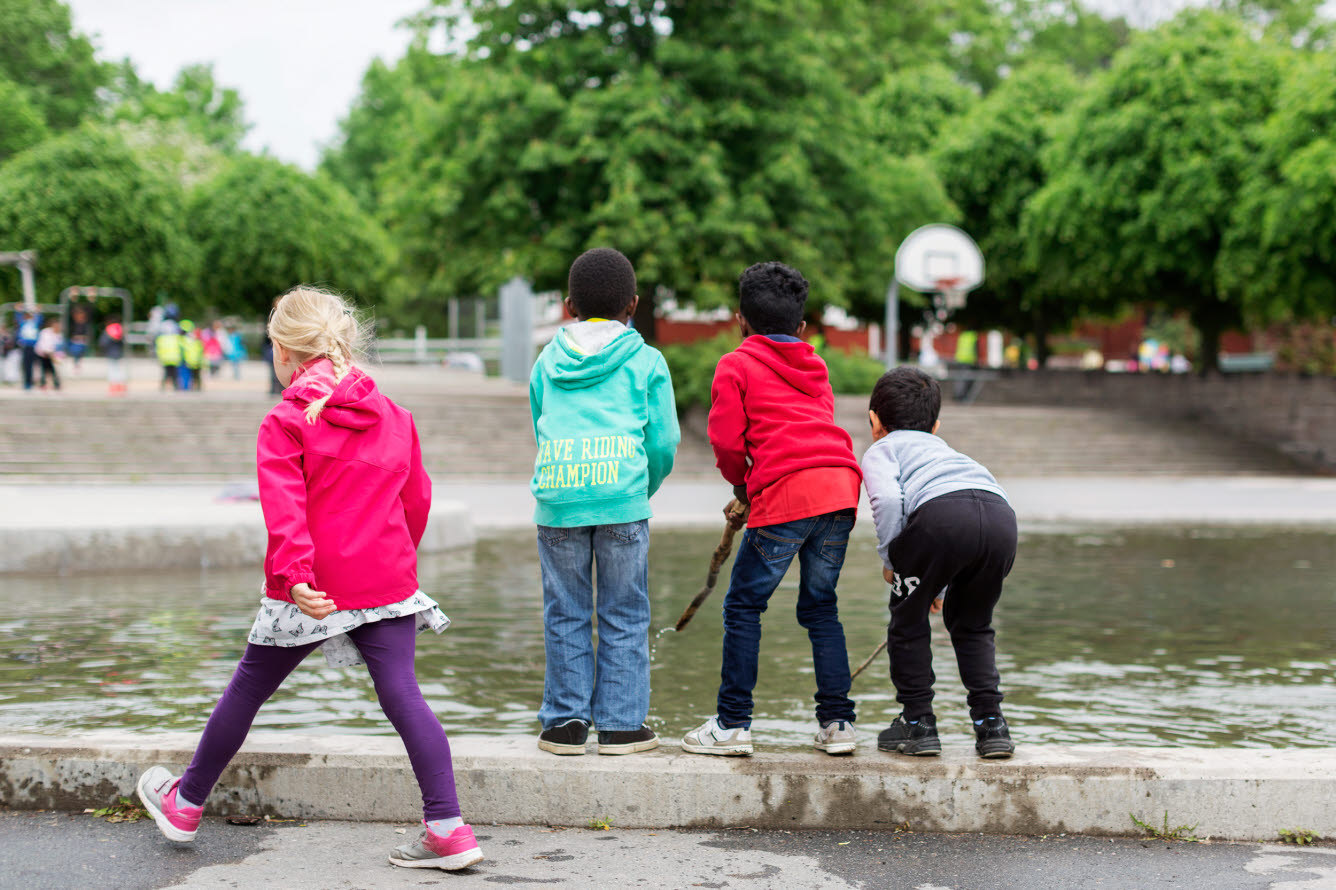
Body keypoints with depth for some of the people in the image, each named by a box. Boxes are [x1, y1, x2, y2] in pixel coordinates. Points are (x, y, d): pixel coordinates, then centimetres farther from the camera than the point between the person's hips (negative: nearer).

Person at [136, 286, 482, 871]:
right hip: (388, 583, 4)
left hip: (311, 591, -4)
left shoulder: (285, 423, -7)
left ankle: (185, 804, 30)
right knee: (401, 695, 0)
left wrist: (296, 575, -28)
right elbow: (416, 499, 15)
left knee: (248, 689, 12)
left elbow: (284, 508, -19)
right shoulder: (394, 417, 9)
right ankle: (448, 828, -9)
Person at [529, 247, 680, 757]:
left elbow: (540, 432, 18)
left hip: (556, 497, 2)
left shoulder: (547, 362, 16)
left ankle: (566, 720, 10)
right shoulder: (647, 362, 9)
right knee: (624, 616, 5)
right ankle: (621, 724, 7)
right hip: (622, 496, -2)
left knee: (565, 615, 8)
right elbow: (664, 442, 5)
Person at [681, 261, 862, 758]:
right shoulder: (814, 366, 26)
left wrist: (742, 484, 21)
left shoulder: (736, 365, 9)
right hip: (840, 485, 6)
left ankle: (732, 724, 6)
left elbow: (727, 441, 0)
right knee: (820, 605, 17)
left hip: (785, 491, -5)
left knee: (744, 605, 6)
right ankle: (837, 723, 14)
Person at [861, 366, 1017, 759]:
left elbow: (887, 499, 1)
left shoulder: (881, 450, 24)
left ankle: (918, 722, 20)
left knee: (908, 620, 18)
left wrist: (890, 560, 13)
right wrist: (941, 581, 48)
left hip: (941, 513, -5)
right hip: (1002, 516, 6)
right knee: (972, 623, 26)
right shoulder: (943, 448, 43)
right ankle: (991, 724, 20)